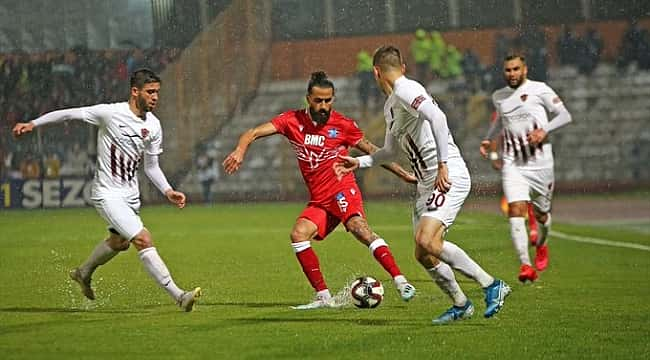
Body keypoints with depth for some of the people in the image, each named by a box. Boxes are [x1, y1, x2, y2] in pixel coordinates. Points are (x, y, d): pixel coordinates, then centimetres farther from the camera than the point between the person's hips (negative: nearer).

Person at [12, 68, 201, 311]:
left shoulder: (153, 125, 1)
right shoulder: (110, 113, -17)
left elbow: (151, 167, 10)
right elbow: (70, 114, -7)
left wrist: (168, 191, -3)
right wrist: (33, 124, -8)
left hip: (131, 194, 8)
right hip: (108, 194, -8)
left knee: (119, 241, 25)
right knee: (144, 240, -18)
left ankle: (83, 273, 53)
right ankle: (178, 296, -20)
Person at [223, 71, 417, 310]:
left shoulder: (343, 125, -2)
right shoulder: (293, 120, 3)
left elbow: (371, 151, 9)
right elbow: (255, 133, -2)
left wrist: (405, 175, 8)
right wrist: (240, 150, -24)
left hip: (343, 191, -4)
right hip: (318, 201, 4)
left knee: (358, 227, -30)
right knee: (299, 235, -18)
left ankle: (400, 281, -35)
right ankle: (323, 297, -11)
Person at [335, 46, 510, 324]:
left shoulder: (405, 90, -10)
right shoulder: (390, 105, 21)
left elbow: (437, 117, -27)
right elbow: (390, 152, 36)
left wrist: (443, 164, -29)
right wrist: (359, 162, 34)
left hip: (449, 176, -10)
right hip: (427, 184, 10)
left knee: (427, 241, -25)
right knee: (423, 254, 6)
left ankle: (492, 286, -17)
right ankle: (460, 305, 20)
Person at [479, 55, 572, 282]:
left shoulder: (539, 90, -4)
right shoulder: (499, 97, 11)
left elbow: (564, 115, -4)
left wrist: (544, 130, -18)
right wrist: (488, 139, 18)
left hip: (540, 163, -2)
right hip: (513, 165, 2)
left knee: (541, 214, 12)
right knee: (516, 211, -17)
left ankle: (541, 245, 45)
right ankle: (525, 264, -22)